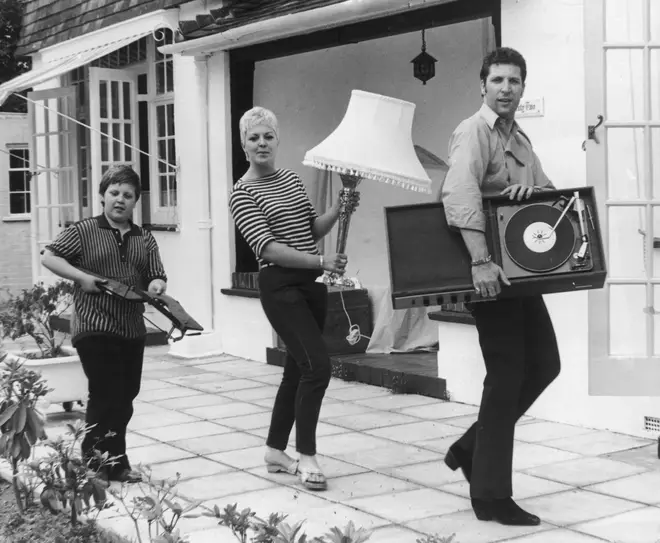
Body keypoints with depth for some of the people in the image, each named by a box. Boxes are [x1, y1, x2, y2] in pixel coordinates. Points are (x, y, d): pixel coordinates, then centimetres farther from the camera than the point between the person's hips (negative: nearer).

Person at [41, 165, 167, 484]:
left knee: (124, 398, 10)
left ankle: (114, 463, 23)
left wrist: (156, 286, -15)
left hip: (132, 330, 5)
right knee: (106, 396, -8)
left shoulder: (145, 239, 12)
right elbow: (48, 257, -4)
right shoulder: (84, 231, -1)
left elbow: (157, 277, 8)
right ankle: (95, 465, 4)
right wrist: (81, 277, -14)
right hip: (94, 329, -5)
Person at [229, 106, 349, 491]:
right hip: (280, 286, -7)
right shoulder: (243, 193, -7)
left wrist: (338, 211, -4)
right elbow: (269, 248, -17)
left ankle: (275, 451, 24)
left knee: (299, 367, 11)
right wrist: (321, 261, -25)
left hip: (312, 284, 7)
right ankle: (306, 456, -4)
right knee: (318, 364, -15)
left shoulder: (292, 179, 14)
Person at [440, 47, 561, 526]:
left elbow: (549, 190, 12)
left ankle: (471, 449, 24)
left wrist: (532, 187, -13)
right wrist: (481, 262, -38)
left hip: (521, 270, 9)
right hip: (490, 274, -9)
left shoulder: (520, 138, 16)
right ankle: (491, 497, 5)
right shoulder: (474, 132, -13)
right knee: (507, 376, -5)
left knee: (544, 364, 12)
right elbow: (459, 195, -29)